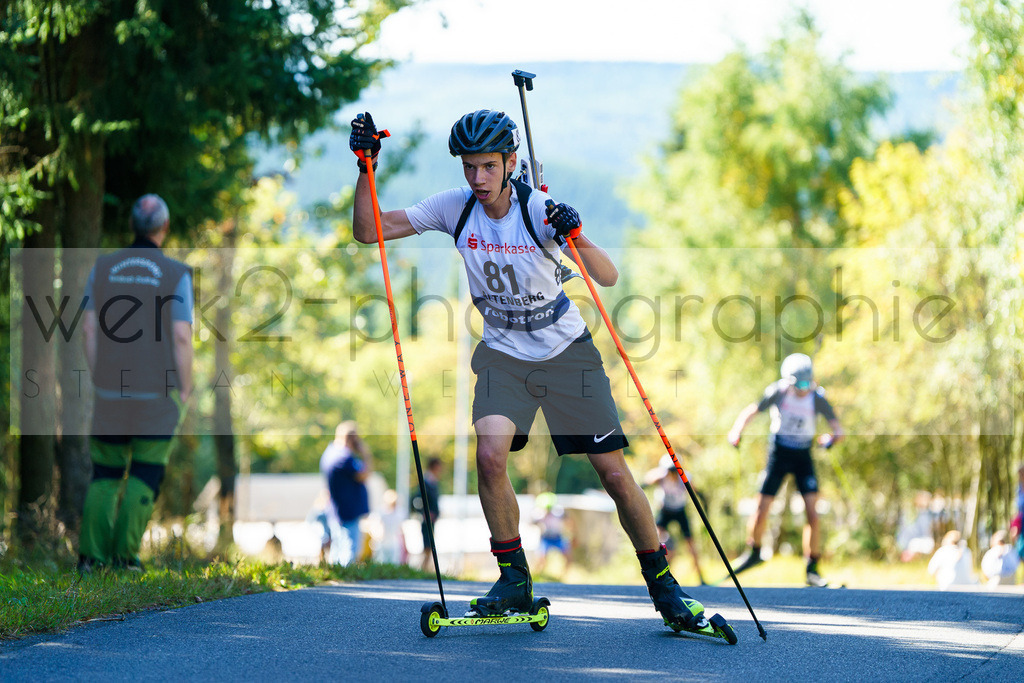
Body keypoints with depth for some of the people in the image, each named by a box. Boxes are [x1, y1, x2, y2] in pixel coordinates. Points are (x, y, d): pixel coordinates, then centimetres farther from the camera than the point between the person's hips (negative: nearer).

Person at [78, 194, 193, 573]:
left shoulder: (103, 268, 4)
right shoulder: (176, 275, -6)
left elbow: (88, 329, 1)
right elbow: (181, 337, -12)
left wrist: (98, 381, 10)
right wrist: (186, 391, -2)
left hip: (111, 390, 3)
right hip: (158, 393, -3)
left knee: (106, 474, 11)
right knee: (144, 475, 6)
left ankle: (92, 556, 2)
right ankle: (125, 555, -2)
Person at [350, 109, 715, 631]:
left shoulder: (540, 211, -18)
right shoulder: (455, 208, -8)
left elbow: (608, 278, -25)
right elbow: (369, 231, -5)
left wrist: (576, 237, -43)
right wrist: (367, 166, -18)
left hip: (567, 353, -2)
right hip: (503, 355, 2)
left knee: (615, 475, -4)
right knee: (490, 455, -22)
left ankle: (663, 585, 13)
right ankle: (513, 580, -5)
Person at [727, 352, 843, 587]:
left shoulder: (818, 398, -13)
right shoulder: (778, 392, -14)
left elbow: (838, 430, -12)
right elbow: (751, 411, -16)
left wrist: (832, 438, -32)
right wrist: (737, 430, -31)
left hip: (803, 457, 0)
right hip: (778, 454, 0)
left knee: (813, 514, -12)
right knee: (761, 511, -4)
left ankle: (812, 570, -2)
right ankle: (754, 553, 25)